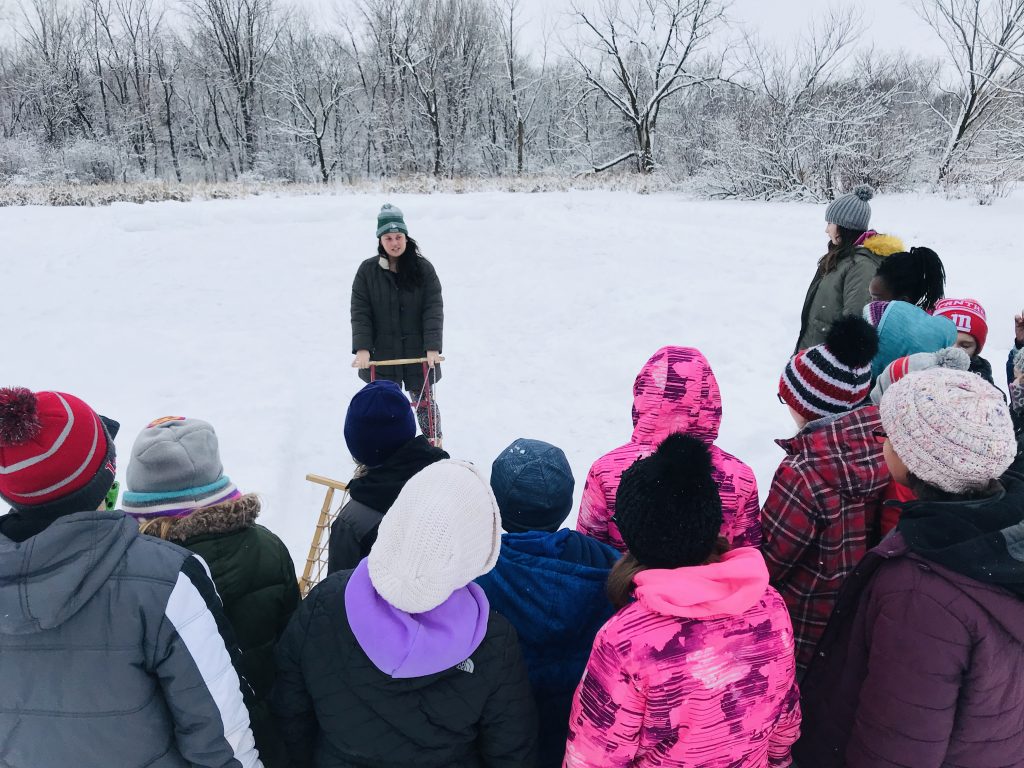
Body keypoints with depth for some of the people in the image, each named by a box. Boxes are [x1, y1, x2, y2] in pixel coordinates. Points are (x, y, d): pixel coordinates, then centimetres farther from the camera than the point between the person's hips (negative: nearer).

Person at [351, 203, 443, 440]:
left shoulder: (423, 269, -3)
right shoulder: (367, 271, -1)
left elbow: (434, 310, -9)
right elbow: (359, 312, -4)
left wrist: (433, 347, -19)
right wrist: (362, 348, -15)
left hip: (417, 352, 0)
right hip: (382, 354, 1)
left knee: (424, 399, 9)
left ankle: (435, 444, 25)